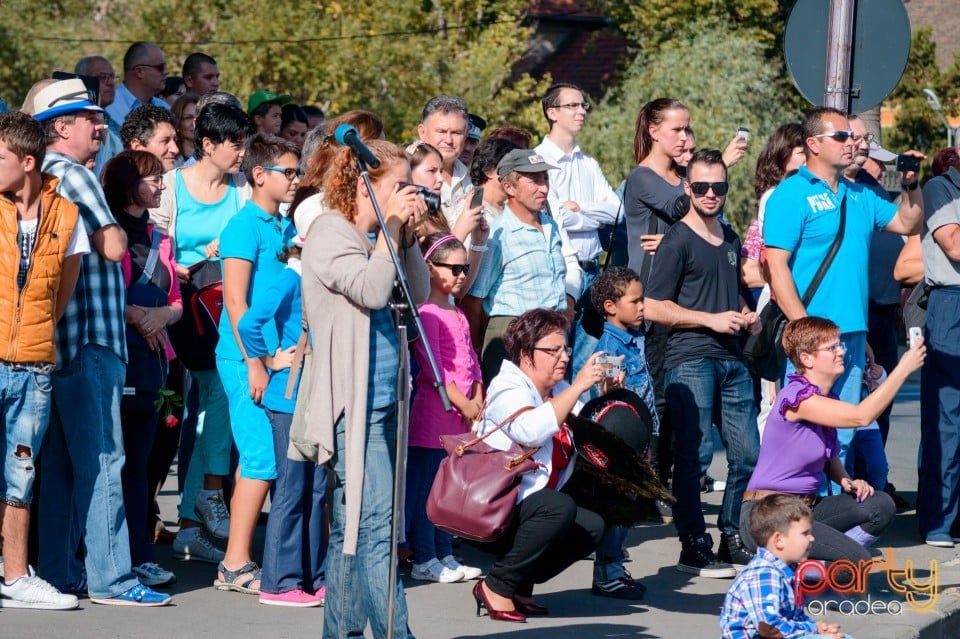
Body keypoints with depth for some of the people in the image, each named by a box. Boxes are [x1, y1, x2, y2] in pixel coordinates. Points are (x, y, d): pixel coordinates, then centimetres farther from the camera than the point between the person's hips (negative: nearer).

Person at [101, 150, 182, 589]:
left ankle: (140, 556, 7)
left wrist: (163, 315, -2)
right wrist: (136, 314, -15)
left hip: (151, 359, 7)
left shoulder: (157, 239, 19)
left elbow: (176, 302, 19)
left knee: (137, 462, 7)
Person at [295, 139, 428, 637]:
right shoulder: (329, 232, -8)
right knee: (376, 525, -14)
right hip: (353, 405, -9)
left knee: (351, 527, 11)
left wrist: (408, 235, 4)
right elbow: (371, 291, -20)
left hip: (383, 400, 9)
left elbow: (418, 296, 13)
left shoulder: (380, 237, 17)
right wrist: (390, 227, -11)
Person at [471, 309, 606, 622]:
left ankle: (519, 584, 2)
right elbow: (532, 430, -33)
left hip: (527, 508, 9)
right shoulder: (508, 390, -13)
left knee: (591, 525, -9)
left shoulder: (559, 391, 13)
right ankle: (496, 586, -19)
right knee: (560, 507, -32)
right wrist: (578, 386, -31)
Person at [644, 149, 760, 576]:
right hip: (690, 360, -7)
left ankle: (733, 540, 18)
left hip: (732, 360, 7)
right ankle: (694, 547, -1)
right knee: (691, 456, -5)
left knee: (748, 455, 6)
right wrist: (712, 319, -14)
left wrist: (745, 317, 11)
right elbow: (654, 307, -9)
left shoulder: (731, 240, 19)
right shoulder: (677, 242, -4)